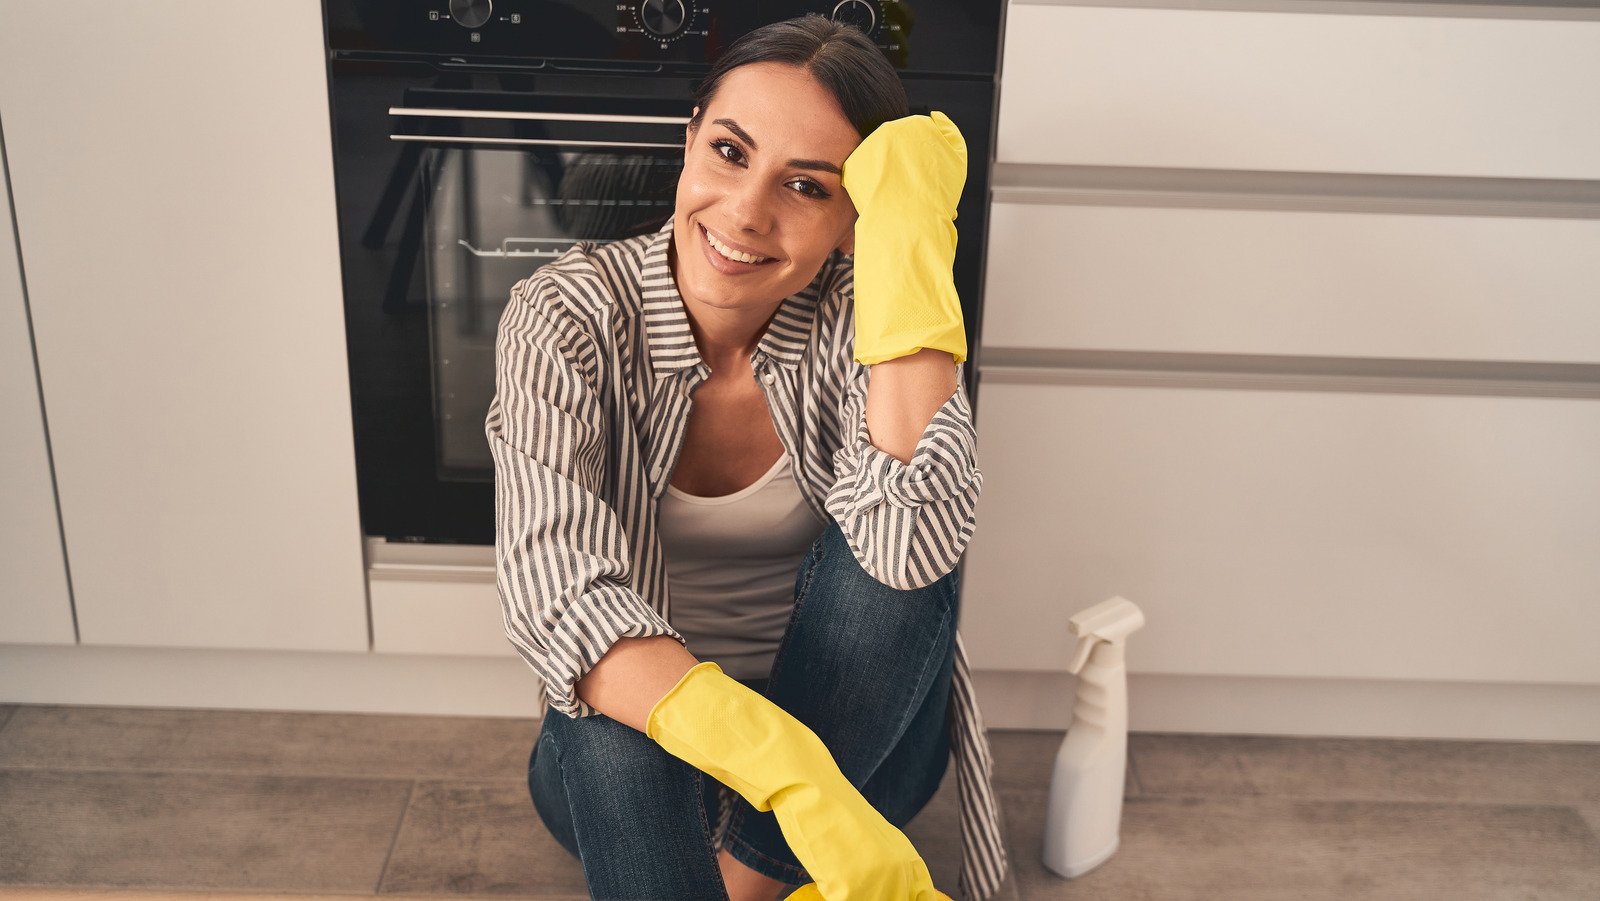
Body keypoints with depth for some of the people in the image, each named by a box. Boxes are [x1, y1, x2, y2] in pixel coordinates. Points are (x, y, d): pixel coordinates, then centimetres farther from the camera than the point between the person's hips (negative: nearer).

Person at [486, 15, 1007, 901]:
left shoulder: (856, 315, -14)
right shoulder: (566, 319, -17)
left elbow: (909, 551, -32)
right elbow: (557, 594, -30)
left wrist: (908, 241, -33)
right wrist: (790, 773, -44)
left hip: (852, 725, 2)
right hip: (631, 760, -1)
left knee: (879, 552, -27)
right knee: (609, 722, -34)